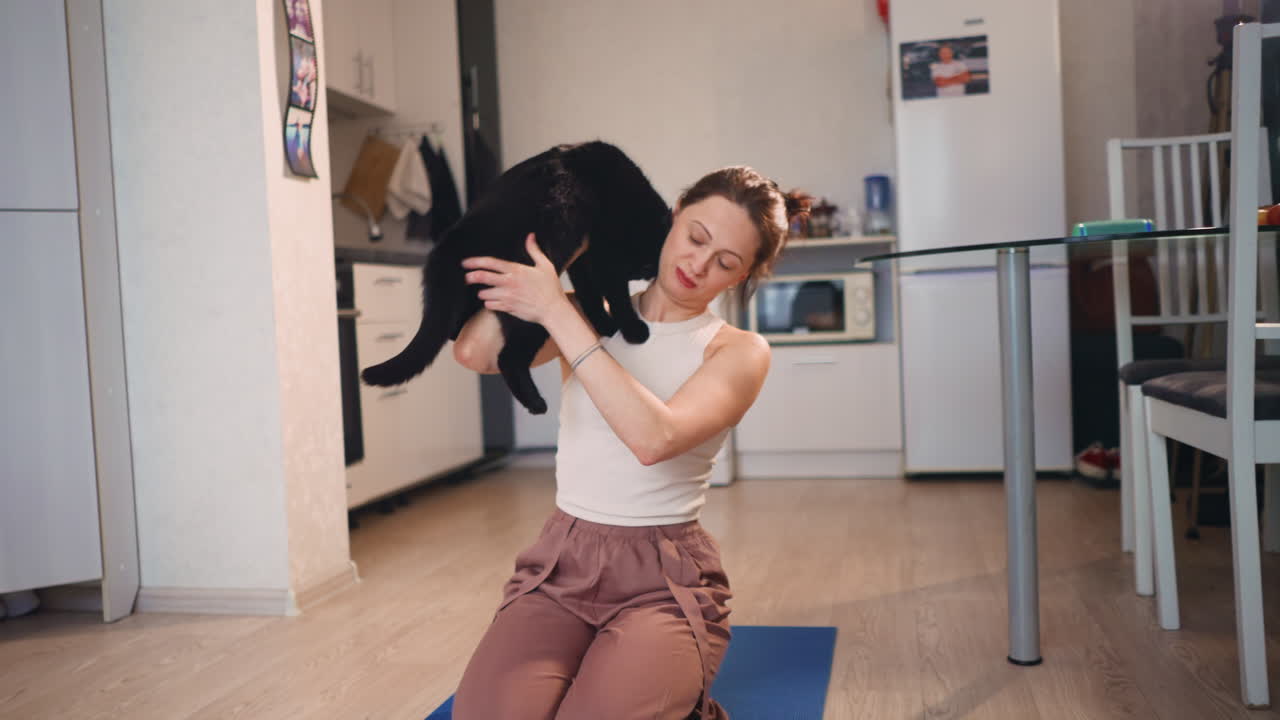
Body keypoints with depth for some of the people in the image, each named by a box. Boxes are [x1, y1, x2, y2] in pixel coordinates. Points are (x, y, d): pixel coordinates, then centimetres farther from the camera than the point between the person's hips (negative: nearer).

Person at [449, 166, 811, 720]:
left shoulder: (739, 352, -2)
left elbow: (654, 437, -22)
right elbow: (475, 353, -12)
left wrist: (557, 312, -21)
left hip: (665, 575, -2)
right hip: (562, 561, 3)